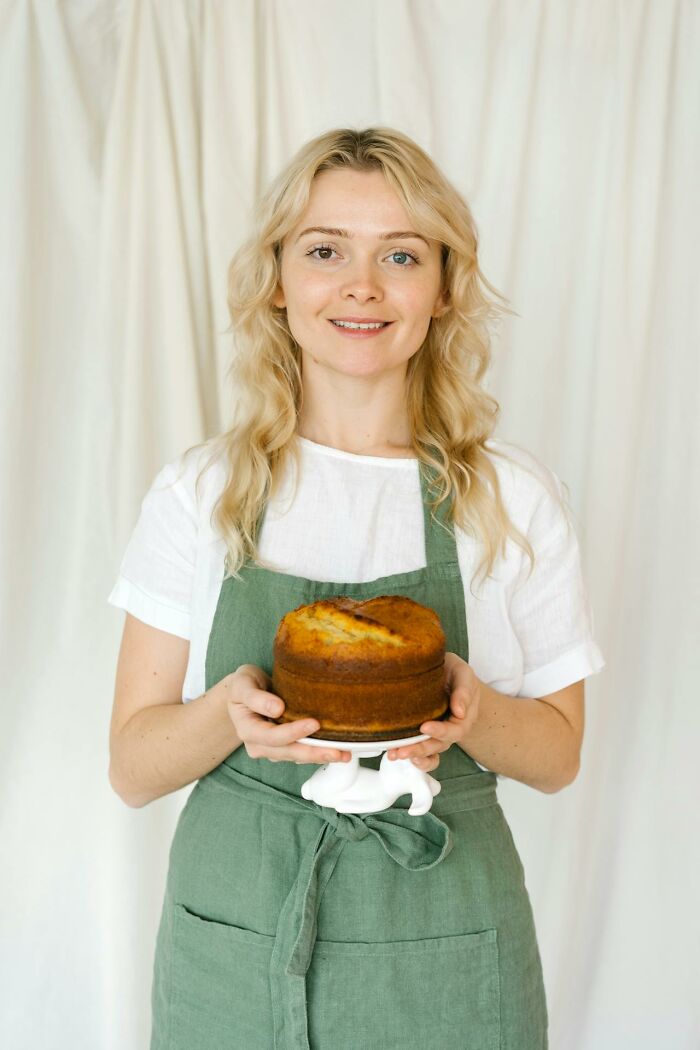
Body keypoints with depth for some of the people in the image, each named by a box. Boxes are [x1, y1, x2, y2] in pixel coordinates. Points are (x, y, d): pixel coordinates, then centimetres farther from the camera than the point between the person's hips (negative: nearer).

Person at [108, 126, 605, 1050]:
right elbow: (133, 767, -2)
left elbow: (558, 755, 3)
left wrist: (471, 712, -17)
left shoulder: (516, 500, -5)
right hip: (232, 945, 1)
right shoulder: (198, 493, -4)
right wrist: (229, 712, -22)